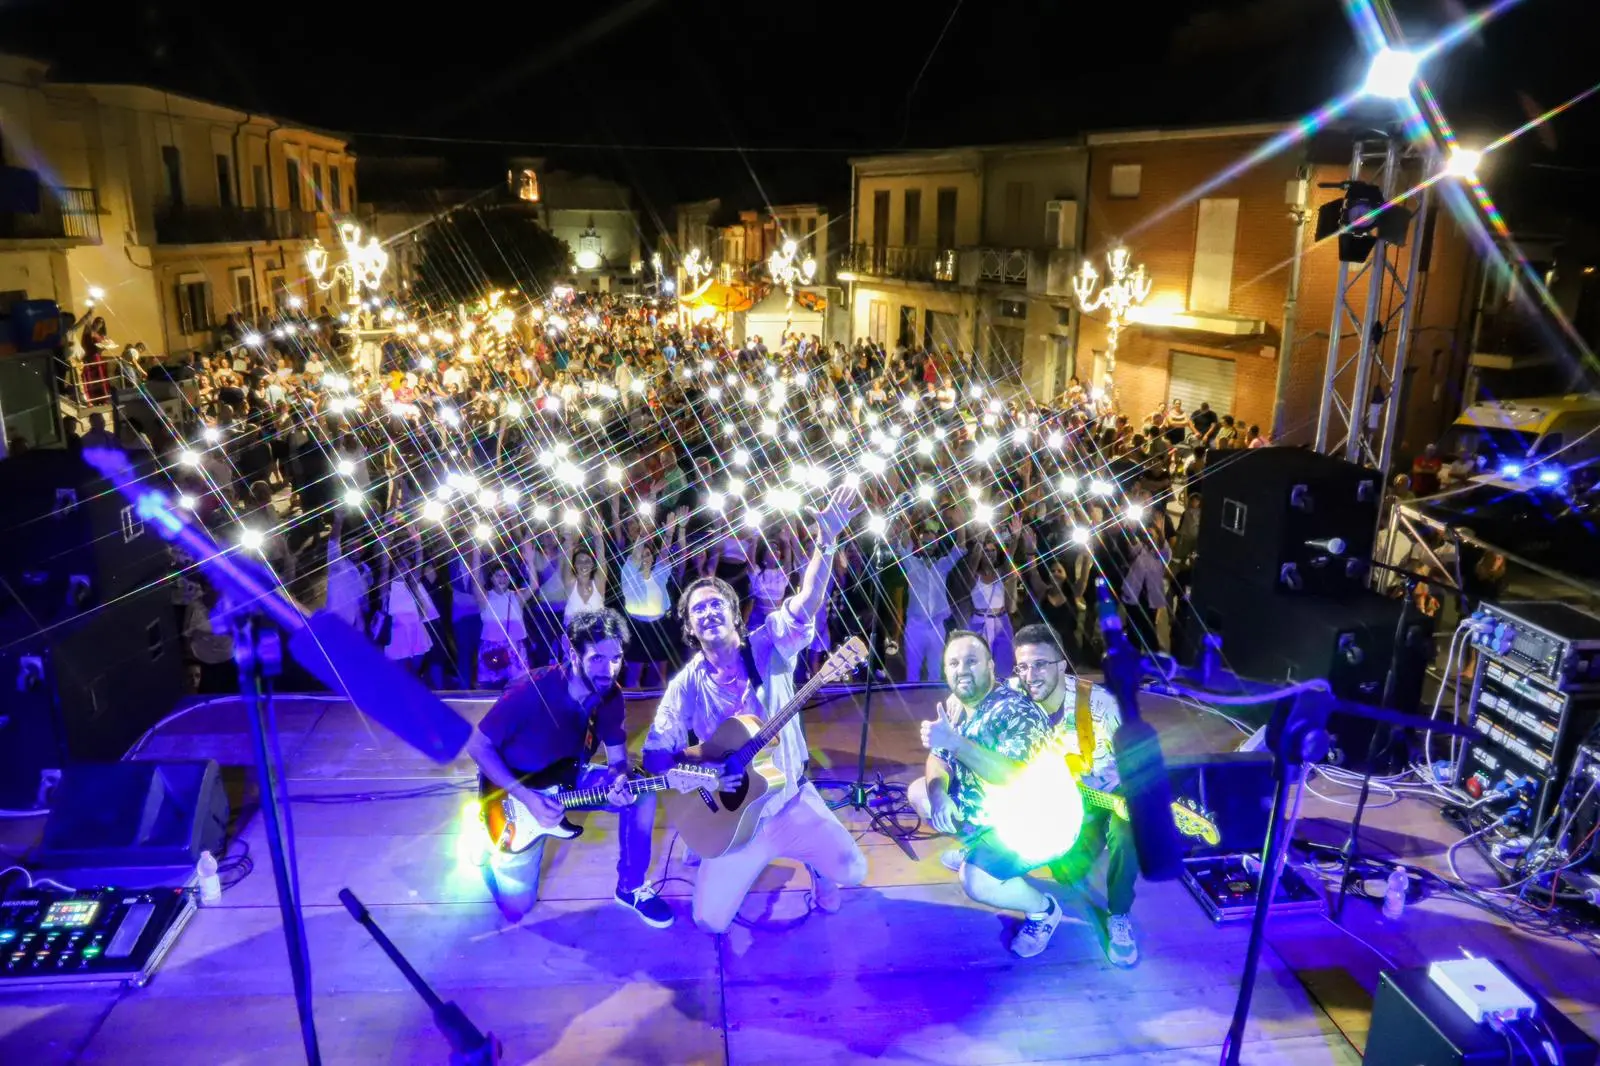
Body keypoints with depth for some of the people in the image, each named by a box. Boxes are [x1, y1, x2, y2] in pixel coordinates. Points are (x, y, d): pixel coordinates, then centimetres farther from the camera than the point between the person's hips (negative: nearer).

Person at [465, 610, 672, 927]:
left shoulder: (610, 695, -14)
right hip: (519, 791, -4)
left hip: (571, 780, 5)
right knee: (517, 904, -5)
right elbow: (478, 746, -22)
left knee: (641, 795, -17)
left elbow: (618, 757, -5)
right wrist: (527, 798, -29)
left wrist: (620, 782, -30)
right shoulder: (532, 692, -31)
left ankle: (631, 888, 2)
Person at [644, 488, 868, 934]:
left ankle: (816, 867, 24)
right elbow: (657, 753, -4)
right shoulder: (687, 684, -8)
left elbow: (807, 602, -26)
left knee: (852, 870, -14)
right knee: (710, 920, -2)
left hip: (792, 800, 0)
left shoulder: (768, 647, -9)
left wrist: (826, 542, -40)